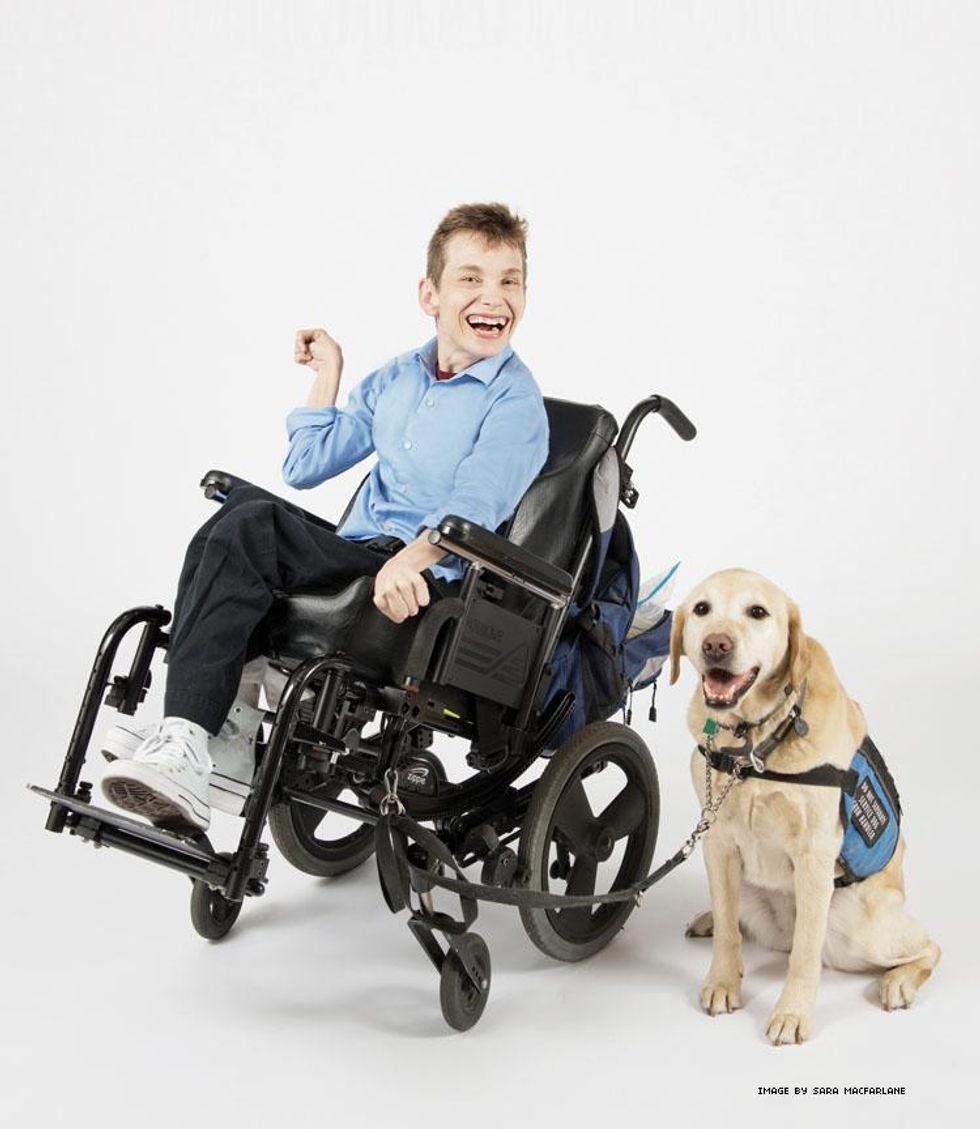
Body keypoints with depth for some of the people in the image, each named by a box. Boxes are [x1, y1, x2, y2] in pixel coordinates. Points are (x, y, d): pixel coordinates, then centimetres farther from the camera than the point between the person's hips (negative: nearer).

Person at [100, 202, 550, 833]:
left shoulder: (515, 399, -3)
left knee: (251, 527, -24)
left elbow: (474, 505, -20)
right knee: (245, 505, -16)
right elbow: (306, 467, 25)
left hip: (420, 581, -8)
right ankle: (227, 736, -22)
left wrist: (413, 557, -37)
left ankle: (186, 745, -30)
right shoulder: (396, 379, 20)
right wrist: (328, 375, 21)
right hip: (358, 555, 8)